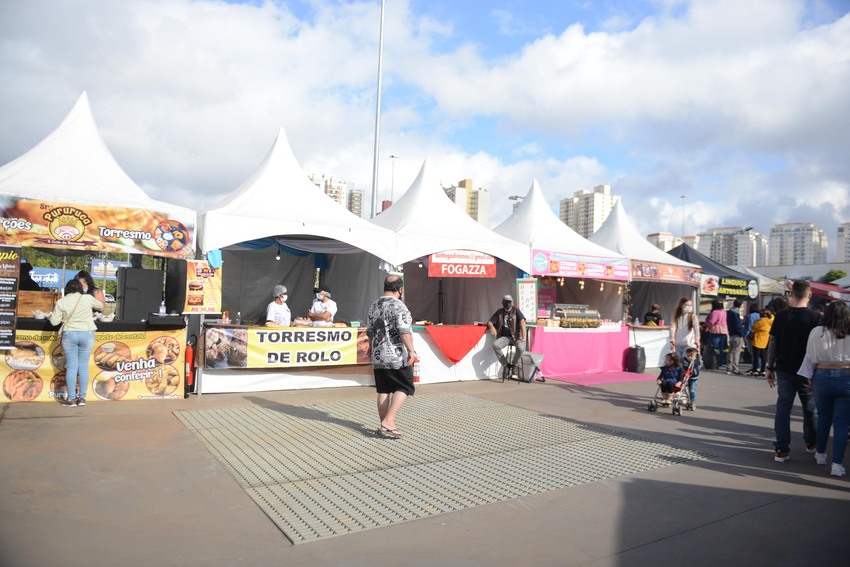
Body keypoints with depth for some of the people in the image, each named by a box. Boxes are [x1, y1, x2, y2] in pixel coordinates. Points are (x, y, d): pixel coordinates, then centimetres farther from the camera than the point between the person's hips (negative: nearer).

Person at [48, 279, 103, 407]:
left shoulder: (61, 302, -4)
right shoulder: (88, 298, -3)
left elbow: (54, 321, -2)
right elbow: (100, 306, 15)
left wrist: (53, 312, 17)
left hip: (69, 335, 0)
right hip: (87, 334, 0)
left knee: (71, 366, 3)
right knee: (83, 366, 5)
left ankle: (71, 399, 4)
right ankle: (82, 398, 8)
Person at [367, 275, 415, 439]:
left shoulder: (374, 306, 13)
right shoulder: (398, 305, -11)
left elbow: (370, 331, 21)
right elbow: (404, 330, -21)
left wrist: (372, 348, 33)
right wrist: (411, 350, -17)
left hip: (378, 356, 7)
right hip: (397, 355, -7)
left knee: (383, 391, 11)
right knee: (404, 388, 2)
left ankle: (385, 425, 15)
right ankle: (388, 422, -8)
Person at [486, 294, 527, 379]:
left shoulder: (516, 311, 3)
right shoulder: (499, 312, 12)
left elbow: (522, 323, -9)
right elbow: (490, 322, 11)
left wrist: (523, 337, -23)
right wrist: (492, 327, -16)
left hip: (516, 336, -2)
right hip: (505, 337, 2)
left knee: (520, 348, -35)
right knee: (495, 345, -30)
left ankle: (513, 365, -5)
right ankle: (506, 365, -13)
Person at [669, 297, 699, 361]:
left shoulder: (693, 316, 1)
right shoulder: (676, 316, 8)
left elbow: (696, 328, -14)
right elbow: (672, 327, -6)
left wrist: (697, 340, -30)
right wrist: (672, 340, -22)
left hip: (689, 344, -3)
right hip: (677, 344, 3)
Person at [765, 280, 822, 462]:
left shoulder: (781, 315, -4)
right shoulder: (815, 317, -10)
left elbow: (772, 343, -1)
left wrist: (769, 367, 7)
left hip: (784, 370, 1)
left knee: (783, 407, 4)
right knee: (809, 407, 18)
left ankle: (781, 449, 2)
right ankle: (811, 443, 35)